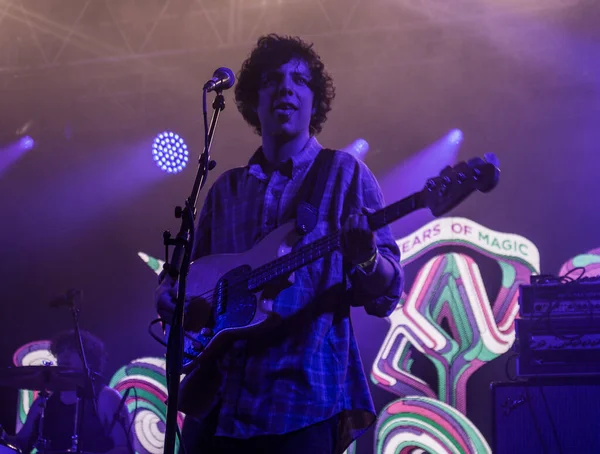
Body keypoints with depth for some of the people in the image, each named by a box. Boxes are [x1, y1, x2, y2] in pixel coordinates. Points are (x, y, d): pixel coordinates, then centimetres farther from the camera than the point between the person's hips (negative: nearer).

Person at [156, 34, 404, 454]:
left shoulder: (344, 174, 3)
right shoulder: (226, 189, 15)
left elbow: (386, 297, -1)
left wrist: (365, 258, -23)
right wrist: (170, 294, 1)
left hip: (303, 399, -4)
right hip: (217, 398, 4)